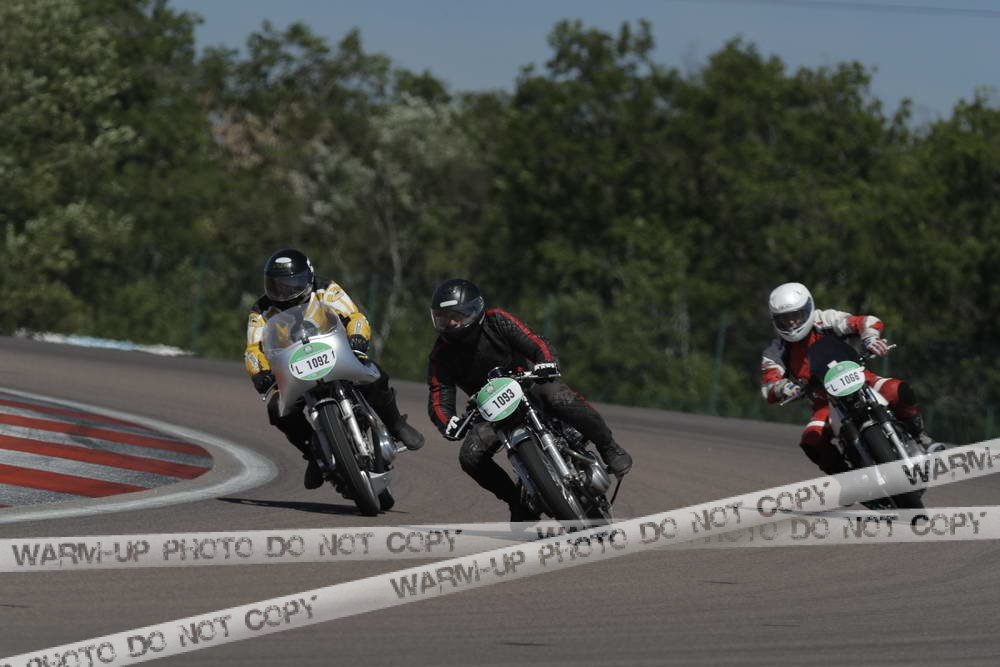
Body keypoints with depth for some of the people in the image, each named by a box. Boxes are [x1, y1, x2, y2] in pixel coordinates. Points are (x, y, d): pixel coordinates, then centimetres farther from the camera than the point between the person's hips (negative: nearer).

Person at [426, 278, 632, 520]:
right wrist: (448, 424, -37)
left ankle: (609, 448, -21)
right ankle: (517, 500, 0)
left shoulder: (497, 322, -14)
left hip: (526, 384, -3)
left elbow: (535, 344, -22)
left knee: (557, 395, -37)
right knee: (470, 457, -20)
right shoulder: (441, 357, -9)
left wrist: (546, 364, -46)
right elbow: (439, 400, -14)